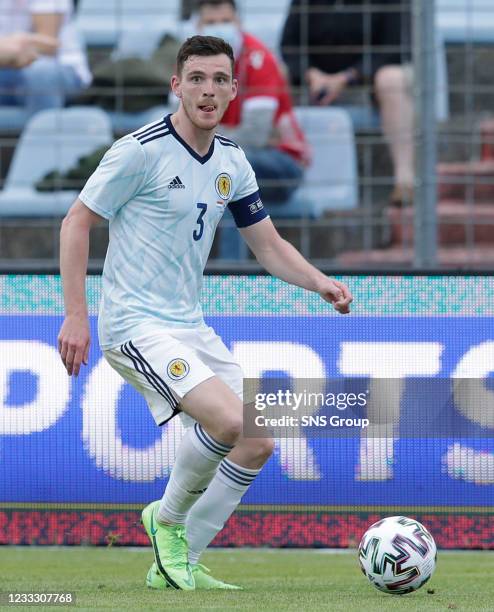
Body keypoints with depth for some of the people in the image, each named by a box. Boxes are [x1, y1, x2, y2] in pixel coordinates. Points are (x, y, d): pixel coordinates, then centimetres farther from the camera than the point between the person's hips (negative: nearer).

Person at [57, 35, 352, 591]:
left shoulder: (232, 164, 9)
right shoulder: (141, 150, -13)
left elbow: (269, 246, 15)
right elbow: (77, 222, -8)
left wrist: (321, 283, -3)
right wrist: (76, 314, -14)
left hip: (189, 326, 8)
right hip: (135, 325, -8)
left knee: (256, 444, 2)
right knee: (229, 420, -26)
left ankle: (178, 563, 13)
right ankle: (167, 519, 0)